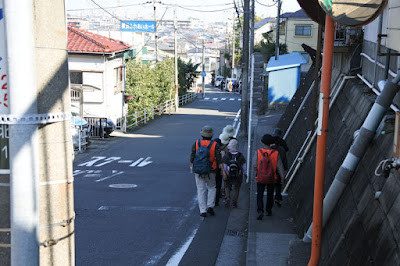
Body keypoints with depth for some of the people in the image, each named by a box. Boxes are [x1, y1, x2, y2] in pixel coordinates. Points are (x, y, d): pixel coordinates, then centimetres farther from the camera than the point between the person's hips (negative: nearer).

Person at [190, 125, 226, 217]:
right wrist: (223, 171, -7)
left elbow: (192, 157, 1)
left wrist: (191, 167, 17)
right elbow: (219, 159, -12)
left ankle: (203, 211, 6)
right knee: (211, 188, 20)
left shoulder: (196, 144, -6)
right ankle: (210, 206, 6)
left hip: (198, 171, 1)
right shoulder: (215, 145, -9)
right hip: (210, 172, 0)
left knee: (201, 190, 8)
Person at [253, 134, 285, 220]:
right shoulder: (275, 153, -9)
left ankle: (260, 211, -13)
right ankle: (269, 211, 30)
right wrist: (282, 177, -1)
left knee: (260, 196, 4)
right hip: (271, 178, 2)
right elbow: (280, 167, -8)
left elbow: (255, 165, -12)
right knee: (270, 195, 21)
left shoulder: (258, 152, -12)